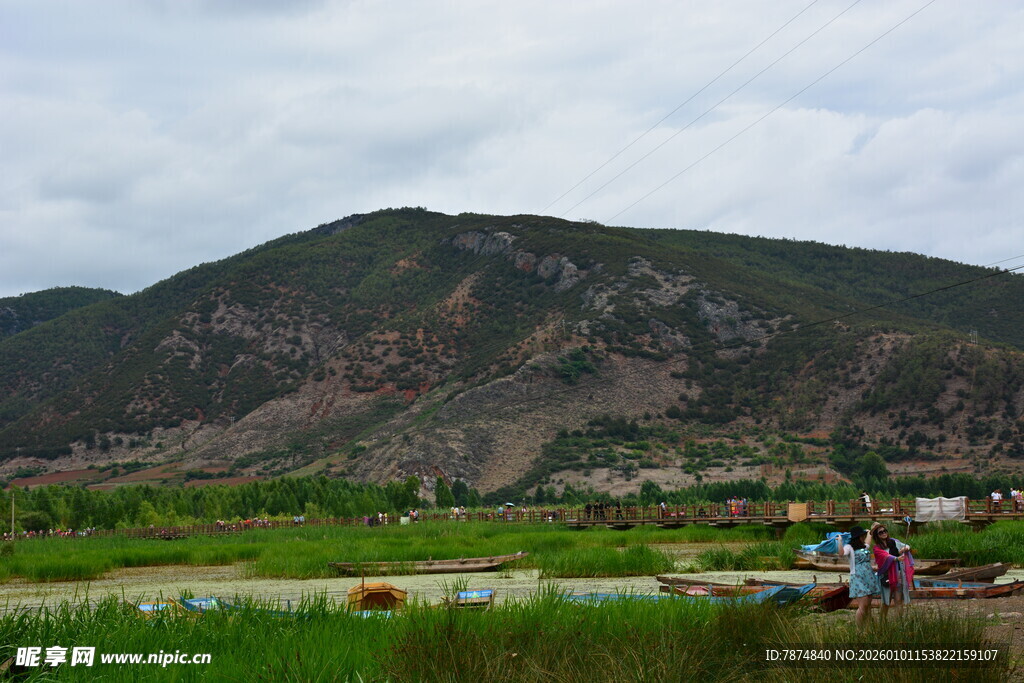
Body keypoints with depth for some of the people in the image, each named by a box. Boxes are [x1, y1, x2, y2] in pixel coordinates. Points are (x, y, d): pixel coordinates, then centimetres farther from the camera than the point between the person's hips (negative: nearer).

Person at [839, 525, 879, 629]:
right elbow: (841, 554, -25)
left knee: (868, 606, 4)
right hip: (858, 578, -7)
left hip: (869, 577, 7)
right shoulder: (849, 547, -4)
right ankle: (859, 630, -7)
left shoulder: (864, 547, 18)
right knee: (863, 606, -14)